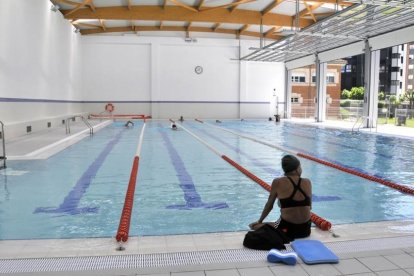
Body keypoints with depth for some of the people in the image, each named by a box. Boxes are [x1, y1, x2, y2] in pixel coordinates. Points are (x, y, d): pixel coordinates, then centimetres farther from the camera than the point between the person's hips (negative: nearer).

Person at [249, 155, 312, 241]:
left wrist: (259, 222, 17)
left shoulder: (277, 182, -8)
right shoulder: (307, 182, 0)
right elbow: (309, 206, 7)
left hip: (287, 229, -4)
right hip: (306, 229, 5)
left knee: (254, 226, 11)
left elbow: (269, 205, 2)